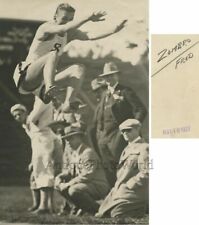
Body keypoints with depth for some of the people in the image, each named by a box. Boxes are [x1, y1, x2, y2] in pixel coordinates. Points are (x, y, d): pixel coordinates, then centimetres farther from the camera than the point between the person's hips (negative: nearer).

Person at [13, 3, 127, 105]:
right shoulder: (46, 28, -13)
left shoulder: (69, 34, 8)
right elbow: (64, 28, -34)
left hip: (45, 81, 7)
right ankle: (49, 88, -56)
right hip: (27, 80, -7)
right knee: (53, 54, -33)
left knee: (79, 68, -12)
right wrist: (88, 18, -41)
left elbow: (90, 36, -4)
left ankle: (67, 104, -25)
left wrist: (113, 31, -16)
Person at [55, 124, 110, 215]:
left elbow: (87, 176, -26)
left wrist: (69, 184, -23)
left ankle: (96, 209, -10)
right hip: (83, 184, 9)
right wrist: (59, 177, -8)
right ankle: (76, 208, 7)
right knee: (60, 185, 0)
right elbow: (68, 171, 14)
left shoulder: (88, 152, -18)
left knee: (74, 190, -32)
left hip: (98, 186, -9)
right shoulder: (71, 153, 10)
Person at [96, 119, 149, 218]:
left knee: (116, 215, -20)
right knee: (101, 215, 1)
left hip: (133, 192, -9)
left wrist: (128, 185, -17)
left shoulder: (143, 148, -9)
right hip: (118, 190, 9)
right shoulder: (127, 149, 21)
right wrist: (117, 186, 8)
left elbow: (146, 173, -18)